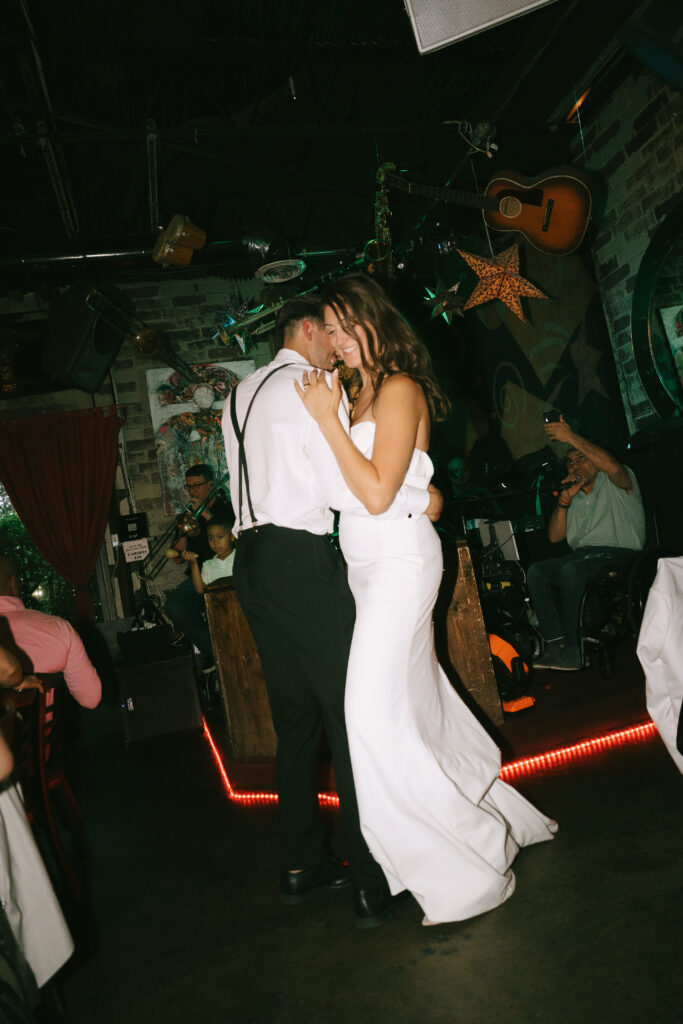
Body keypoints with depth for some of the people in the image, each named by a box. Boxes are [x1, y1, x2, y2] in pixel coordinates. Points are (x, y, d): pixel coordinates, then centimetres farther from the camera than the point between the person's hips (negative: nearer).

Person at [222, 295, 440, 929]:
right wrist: (420, 499, -3)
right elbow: (344, 487, -13)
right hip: (301, 559, -9)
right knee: (351, 715, -3)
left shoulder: (240, 395, 20)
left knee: (294, 718, 14)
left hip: (251, 558, 9)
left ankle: (301, 866, 25)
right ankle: (372, 882, 3)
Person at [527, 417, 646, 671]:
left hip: (619, 553, -6)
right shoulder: (575, 499, 25)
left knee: (571, 570, -36)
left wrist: (573, 438, -23)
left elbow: (614, 468, -20)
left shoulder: (615, 485, 7)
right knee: (536, 571, -21)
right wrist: (564, 501, 3)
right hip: (582, 554, 6)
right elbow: (555, 536, 16)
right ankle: (556, 643, -30)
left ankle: (572, 647, -28)